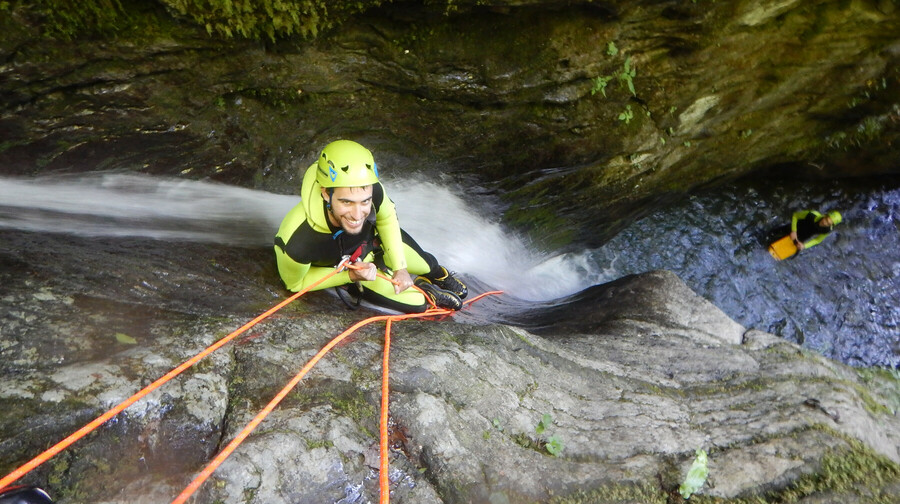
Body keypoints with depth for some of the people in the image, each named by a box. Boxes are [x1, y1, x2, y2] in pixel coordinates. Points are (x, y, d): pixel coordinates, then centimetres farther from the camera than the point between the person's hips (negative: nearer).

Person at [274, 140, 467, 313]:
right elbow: (295, 283, -22)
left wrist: (400, 267, -11)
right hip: (340, 268, -3)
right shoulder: (295, 241, -47)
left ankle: (438, 274, 60)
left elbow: (387, 219, -11)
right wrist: (350, 276, -32)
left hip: (374, 239, 3)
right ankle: (428, 295, 36)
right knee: (415, 302, 0)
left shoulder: (372, 190, -38)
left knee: (427, 265, 23)